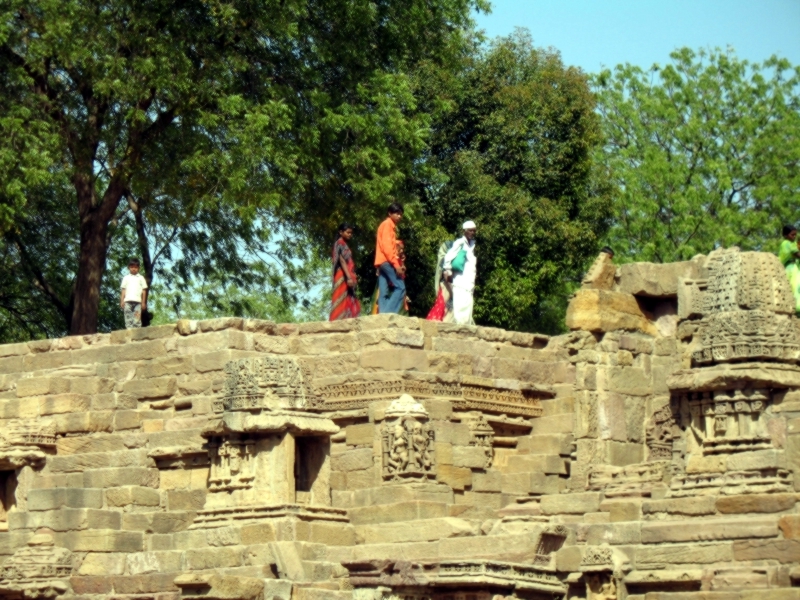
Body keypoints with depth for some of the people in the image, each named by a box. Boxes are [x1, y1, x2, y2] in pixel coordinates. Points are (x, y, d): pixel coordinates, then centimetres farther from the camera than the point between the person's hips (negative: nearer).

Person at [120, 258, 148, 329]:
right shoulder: (126, 278, 16)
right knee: (128, 318, -6)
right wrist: (122, 301, 2)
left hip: (138, 301, -1)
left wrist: (143, 302, 3)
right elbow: (123, 290, 12)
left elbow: (144, 291, 11)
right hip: (128, 300, 1)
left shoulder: (141, 278, 14)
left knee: (137, 319, -7)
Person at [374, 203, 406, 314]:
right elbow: (387, 246, -15)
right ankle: (388, 314, -23)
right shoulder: (388, 224, -4)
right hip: (387, 261, -10)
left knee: (384, 293, 1)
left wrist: (398, 264, 13)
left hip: (382, 263, 10)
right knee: (400, 287, -15)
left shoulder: (390, 226, 25)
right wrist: (396, 264, -20)